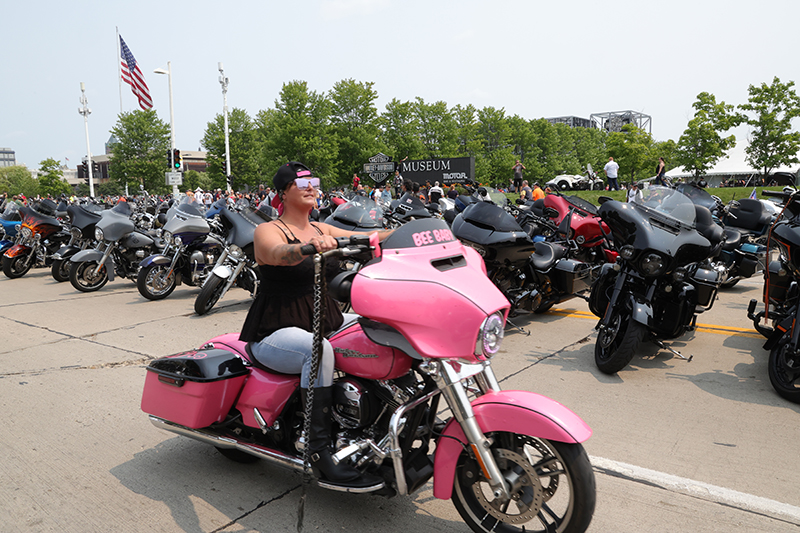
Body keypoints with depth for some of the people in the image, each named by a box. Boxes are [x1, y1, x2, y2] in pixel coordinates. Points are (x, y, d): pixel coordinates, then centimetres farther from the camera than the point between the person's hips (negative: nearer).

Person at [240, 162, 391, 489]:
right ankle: (319, 455, -32)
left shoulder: (322, 229, 16)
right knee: (319, 350, -37)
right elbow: (278, 253, -28)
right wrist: (310, 246, -50)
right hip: (275, 333, -7)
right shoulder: (267, 231, -5)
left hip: (326, 324, 7)